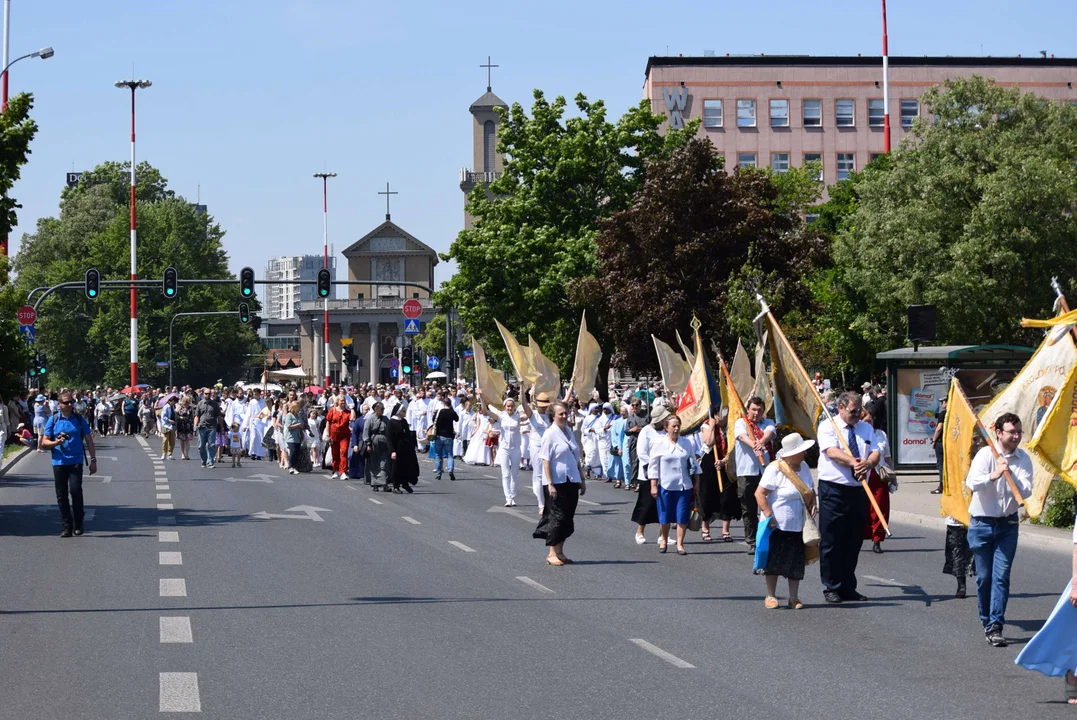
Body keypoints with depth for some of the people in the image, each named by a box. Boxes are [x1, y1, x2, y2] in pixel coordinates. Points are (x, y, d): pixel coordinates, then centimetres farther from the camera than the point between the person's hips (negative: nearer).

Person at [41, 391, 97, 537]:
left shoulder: (79, 419, 6)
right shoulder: (53, 420, 6)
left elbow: (89, 440, 9)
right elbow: (44, 442, 6)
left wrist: (93, 460, 3)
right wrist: (56, 442, -15)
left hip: (76, 461, -2)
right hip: (59, 462, 2)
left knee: (75, 490, -16)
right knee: (61, 495, 2)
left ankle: (78, 524, 0)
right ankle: (67, 526, 11)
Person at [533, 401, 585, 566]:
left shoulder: (569, 431, 11)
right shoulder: (550, 434, -10)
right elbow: (545, 461, -14)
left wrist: (581, 480, 18)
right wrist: (550, 484, -19)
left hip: (571, 481, 7)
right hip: (557, 482, -7)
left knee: (567, 518, 9)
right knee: (557, 516, -3)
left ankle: (559, 552, 17)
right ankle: (552, 553, 6)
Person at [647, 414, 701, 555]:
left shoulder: (686, 443, 6)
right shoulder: (659, 442, -3)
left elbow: (694, 464, 13)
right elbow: (653, 465, -2)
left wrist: (696, 482, 10)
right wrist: (653, 486, -6)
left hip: (684, 485, 2)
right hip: (665, 485, -2)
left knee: (682, 517, -2)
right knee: (665, 517, 7)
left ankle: (680, 544, 5)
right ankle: (663, 540, 28)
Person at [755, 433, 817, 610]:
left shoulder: (803, 467, 8)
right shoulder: (775, 469, -14)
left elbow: (810, 491, 20)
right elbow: (759, 493, -16)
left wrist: (813, 504, 0)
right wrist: (769, 516, -20)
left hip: (799, 527, 6)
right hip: (778, 526, -6)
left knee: (796, 562, 7)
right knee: (774, 561, 2)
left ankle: (794, 597, 14)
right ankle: (770, 596, 13)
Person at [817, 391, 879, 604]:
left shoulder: (866, 428, 14)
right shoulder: (828, 426, -2)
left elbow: (875, 453, 2)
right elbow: (832, 452, -17)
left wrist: (867, 463, -21)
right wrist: (854, 462, -31)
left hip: (858, 490, 5)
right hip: (833, 489, -5)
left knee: (854, 541, 9)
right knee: (831, 541, -4)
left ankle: (848, 587, 17)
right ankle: (832, 588, 3)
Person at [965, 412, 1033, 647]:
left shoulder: (1023, 459, -2)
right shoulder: (986, 454, -10)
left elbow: (1026, 491, -11)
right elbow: (971, 482, -24)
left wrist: (1011, 475, -27)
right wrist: (993, 475, -40)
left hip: (1007, 524, 1)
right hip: (982, 523, -1)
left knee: (1001, 575, -7)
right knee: (984, 576, 5)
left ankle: (995, 627, -9)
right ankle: (986, 620, 23)